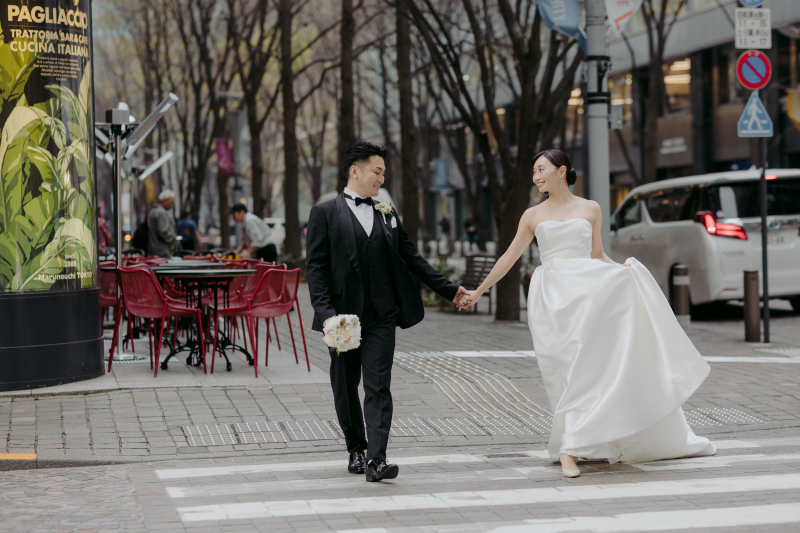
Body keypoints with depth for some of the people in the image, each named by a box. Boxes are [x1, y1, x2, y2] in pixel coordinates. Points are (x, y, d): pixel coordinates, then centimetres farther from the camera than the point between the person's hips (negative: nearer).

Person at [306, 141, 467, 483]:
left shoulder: (387, 214, 14)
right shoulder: (325, 213, 1)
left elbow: (411, 259, 18)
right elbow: (316, 267, -4)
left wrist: (449, 290, 14)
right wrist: (325, 312, -15)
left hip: (381, 316, 2)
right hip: (343, 316, -2)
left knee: (378, 388, -8)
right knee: (345, 388, 9)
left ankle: (376, 460, -15)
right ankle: (356, 450, 27)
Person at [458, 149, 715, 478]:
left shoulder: (590, 210, 10)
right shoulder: (533, 216, 10)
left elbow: (597, 255, 15)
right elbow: (509, 258, 14)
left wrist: (623, 268, -4)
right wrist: (478, 292, 14)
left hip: (587, 291, 1)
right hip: (551, 299, -1)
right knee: (567, 369, -7)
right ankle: (569, 449, -6)